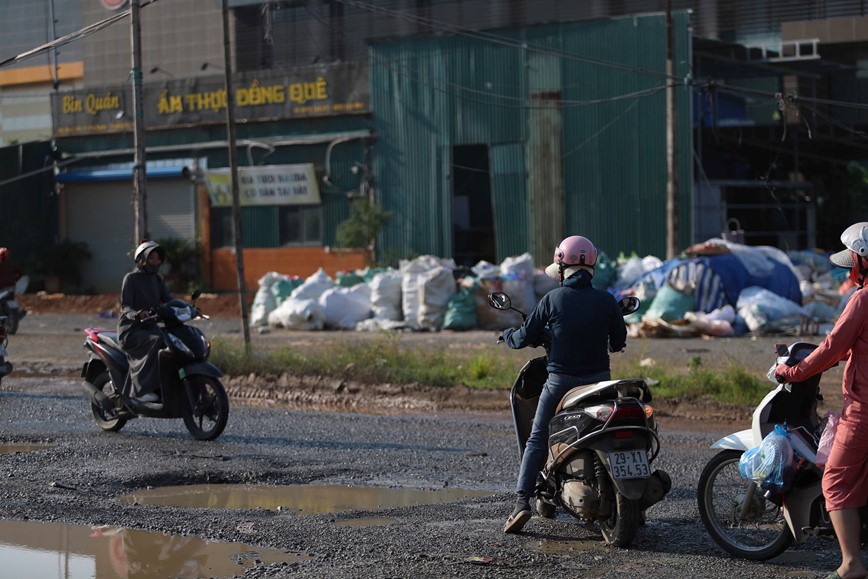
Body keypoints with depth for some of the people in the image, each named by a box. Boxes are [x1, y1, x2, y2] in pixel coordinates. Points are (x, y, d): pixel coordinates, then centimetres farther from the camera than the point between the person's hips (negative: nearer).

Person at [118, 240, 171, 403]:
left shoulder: (157, 279, 15)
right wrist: (137, 314, -36)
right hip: (131, 330, -6)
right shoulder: (131, 278, -4)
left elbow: (168, 301, 9)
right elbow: (125, 306, -14)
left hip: (150, 327, 6)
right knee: (156, 341, -34)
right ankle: (144, 390, -37)